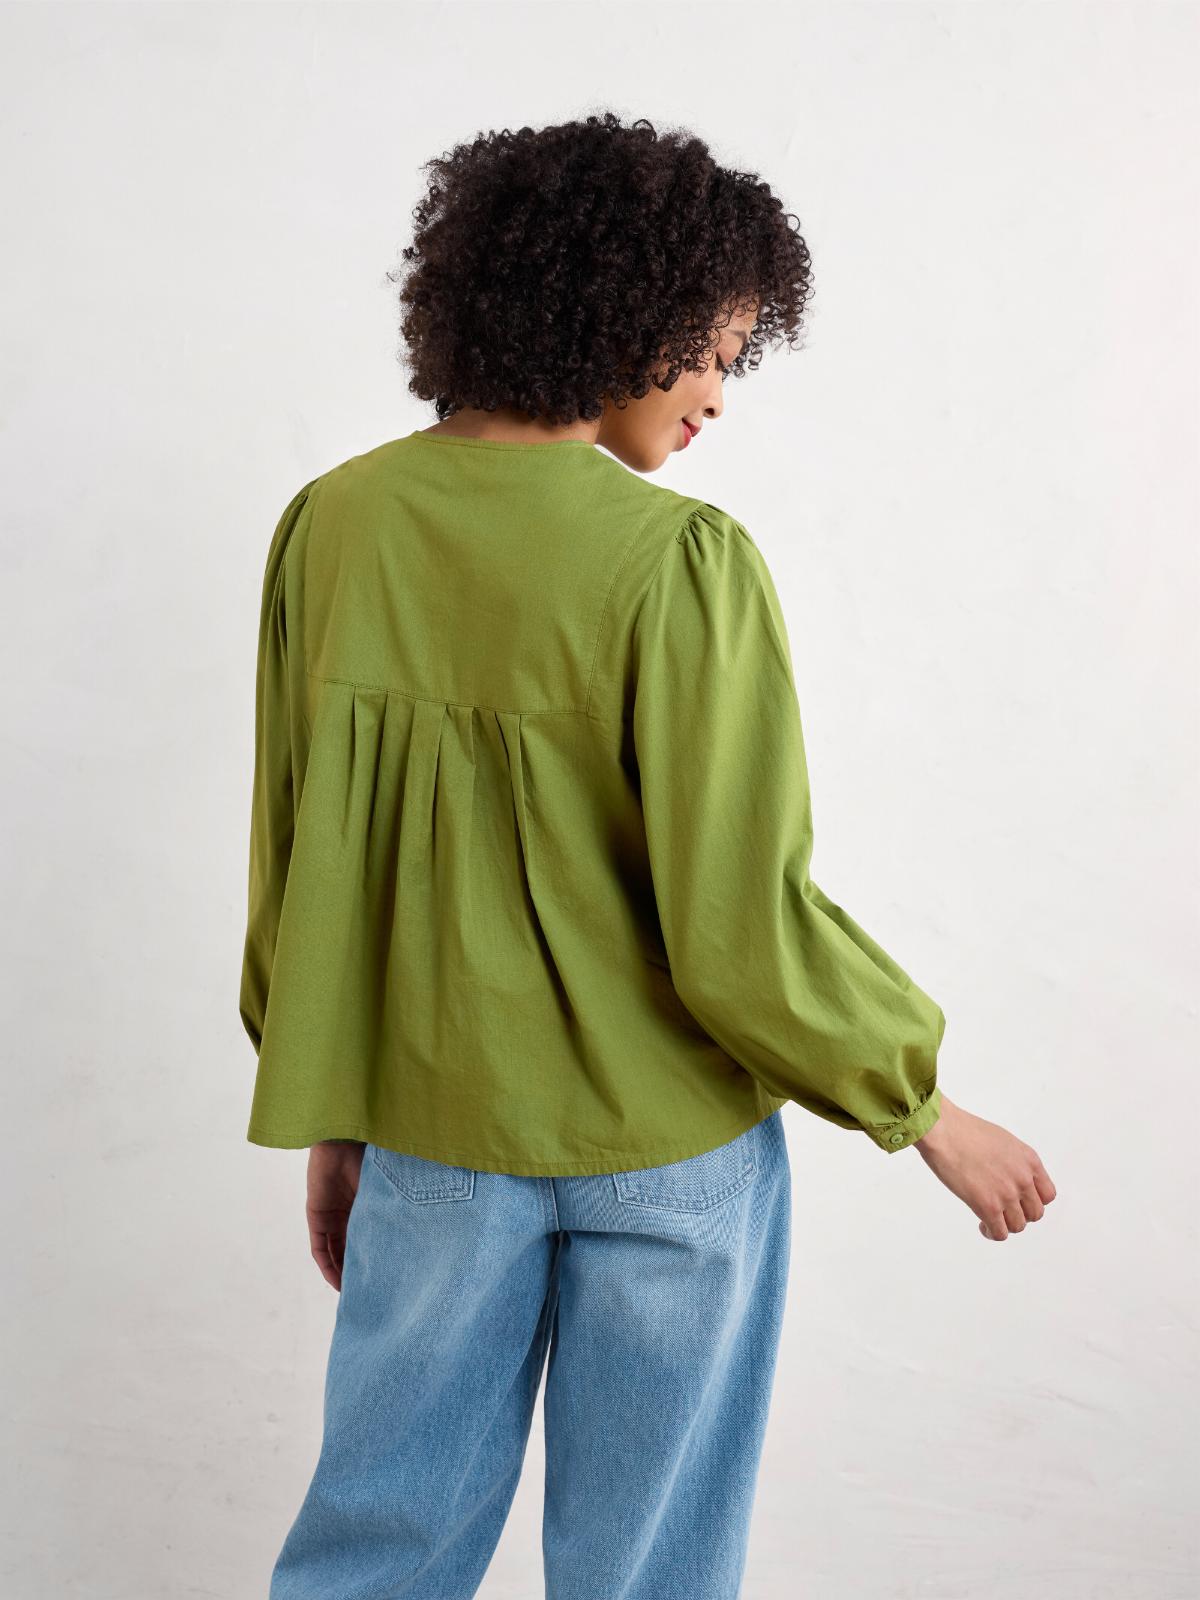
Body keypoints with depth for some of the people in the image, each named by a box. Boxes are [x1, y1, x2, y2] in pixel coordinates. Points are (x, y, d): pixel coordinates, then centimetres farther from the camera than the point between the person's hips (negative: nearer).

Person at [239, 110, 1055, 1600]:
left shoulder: (333, 525, -5)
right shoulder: (679, 561, -20)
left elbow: (292, 872, 2)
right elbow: (742, 931, -20)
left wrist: (332, 1119, 14)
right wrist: (926, 1111, -4)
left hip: (431, 1129, 4)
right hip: (664, 1144, -4)